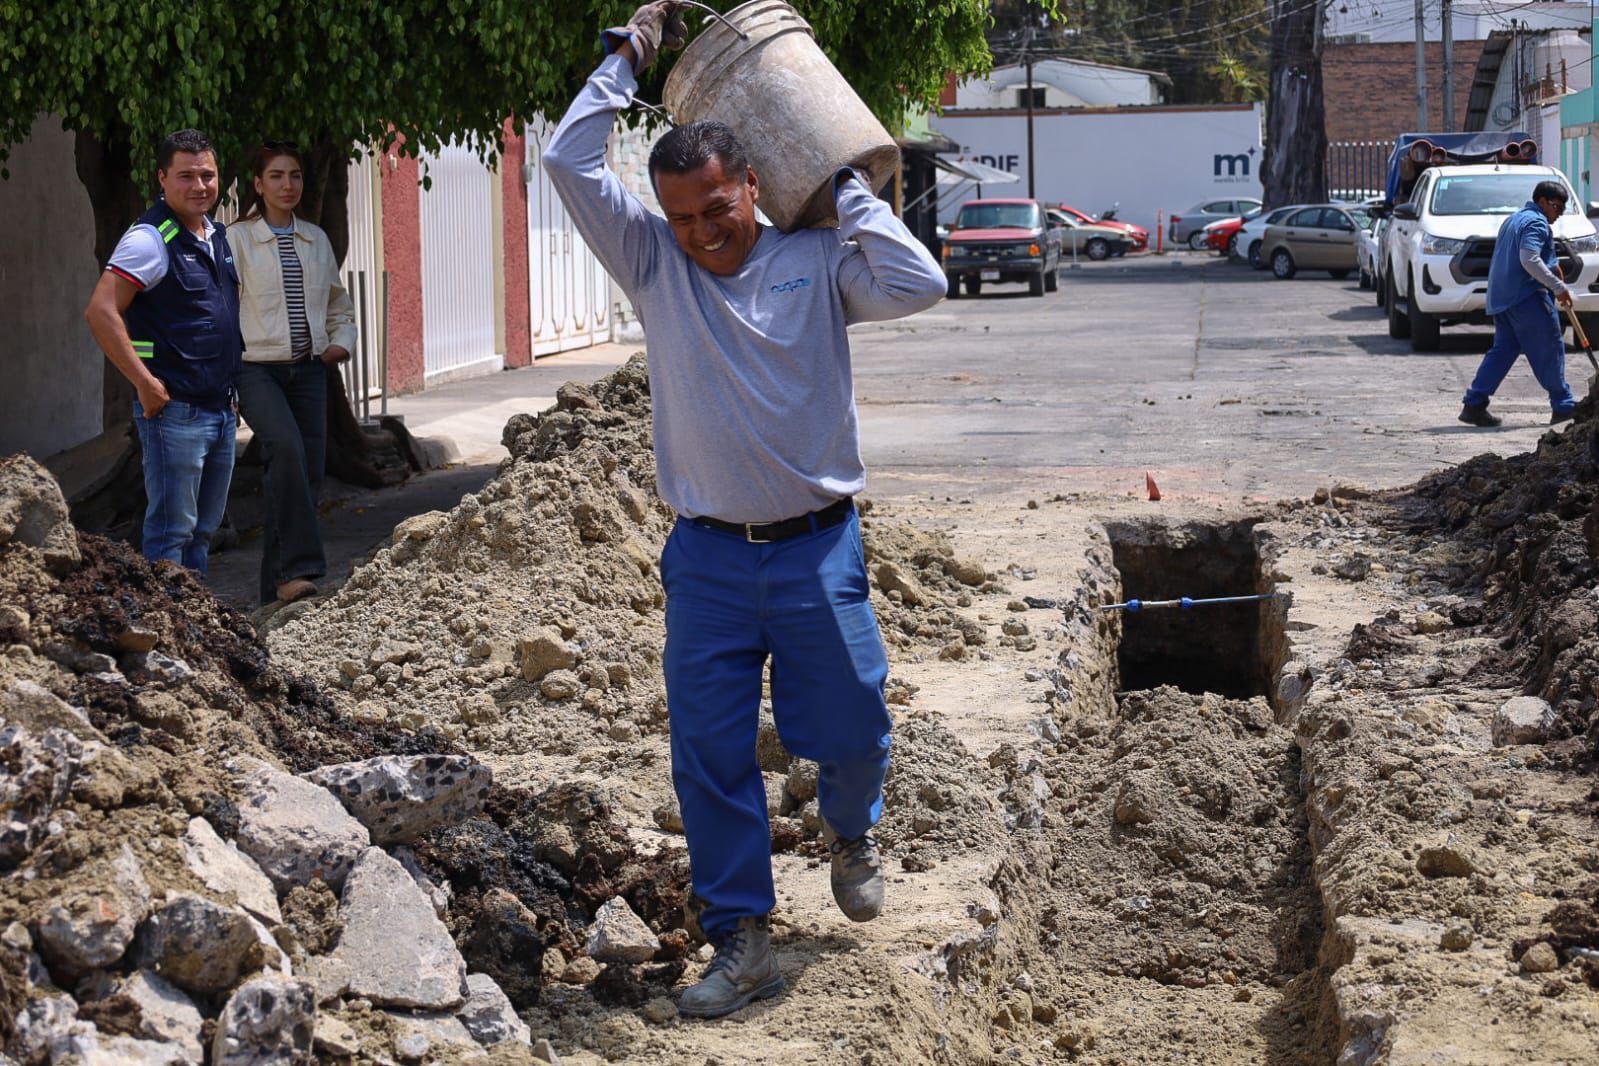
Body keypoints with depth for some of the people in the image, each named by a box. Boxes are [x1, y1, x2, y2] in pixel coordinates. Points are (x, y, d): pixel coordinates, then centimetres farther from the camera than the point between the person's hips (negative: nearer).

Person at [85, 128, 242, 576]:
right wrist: (145, 383, -21)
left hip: (221, 407, 9)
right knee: (171, 531, -5)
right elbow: (101, 313, -21)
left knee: (203, 527, 15)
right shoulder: (150, 239, -13)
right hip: (175, 408, -8)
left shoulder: (218, 237, 13)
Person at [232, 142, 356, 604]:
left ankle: (276, 590, 11)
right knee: (287, 446, -30)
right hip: (257, 368, -5)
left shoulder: (316, 240, 14)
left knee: (308, 474, -1)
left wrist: (342, 341, 6)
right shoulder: (237, 239, -1)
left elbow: (340, 306, 26)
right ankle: (297, 569, -30)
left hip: (308, 370, 5)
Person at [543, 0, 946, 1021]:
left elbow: (920, 286, -18)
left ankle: (852, 833, 43)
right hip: (709, 556, 1)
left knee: (854, 731, 8)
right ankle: (742, 940, 10)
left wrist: (847, 187, -10)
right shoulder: (654, 264, 1)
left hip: (818, 550, -1)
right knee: (709, 753, 1)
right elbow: (570, 161, -4)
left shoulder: (818, 262, -2)